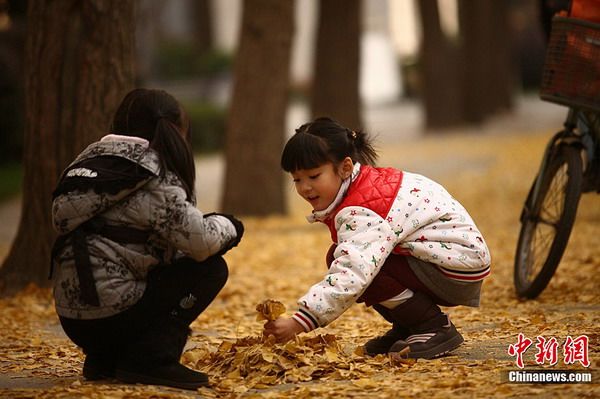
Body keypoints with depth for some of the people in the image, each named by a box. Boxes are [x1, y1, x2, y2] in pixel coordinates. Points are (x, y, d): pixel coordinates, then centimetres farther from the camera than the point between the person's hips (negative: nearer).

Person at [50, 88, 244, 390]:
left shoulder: (93, 159, 16)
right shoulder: (153, 176, -9)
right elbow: (199, 241, -16)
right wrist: (227, 226, 6)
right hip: (111, 312, -9)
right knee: (211, 268, 3)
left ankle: (105, 359, 17)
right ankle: (151, 360, -7)